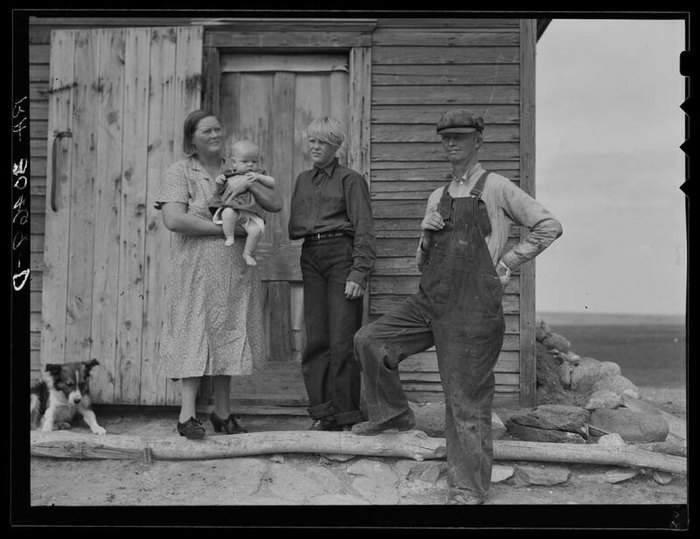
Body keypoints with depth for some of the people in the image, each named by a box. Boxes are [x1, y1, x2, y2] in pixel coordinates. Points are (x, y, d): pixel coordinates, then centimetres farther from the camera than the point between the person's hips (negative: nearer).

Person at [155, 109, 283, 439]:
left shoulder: (237, 172, 13)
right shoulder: (180, 172, -1)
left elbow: (276, 205, 7)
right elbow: (173, 220, -15)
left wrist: (250, 183, -10)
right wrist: (225, 228, -15)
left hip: (235, 269, 5)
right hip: (196, 268, -4)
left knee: (228, 335, 8)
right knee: (196, 334, -6)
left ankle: (222, 412, 17)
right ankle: (187, 414, -4)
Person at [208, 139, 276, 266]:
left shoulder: (258, 175, 16)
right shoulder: (229, 174, 13)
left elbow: (272, 183, 2)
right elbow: (219, 193, 16)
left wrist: (259, 177, -14)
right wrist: (219, 183, -5)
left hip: (250, 212, 2)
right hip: (230, 207, -1)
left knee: (256, 229, -25)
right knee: (229, 213, -38)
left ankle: (247, 253, -3)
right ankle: (229, 237, -18)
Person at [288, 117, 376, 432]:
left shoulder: (350, 180, 2)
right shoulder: (303, 180, 20)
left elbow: (363, 229, -5)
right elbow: (293, 226, 24)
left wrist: (359, 273, -13)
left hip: (342, 255, -5)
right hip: (311, 257, 5)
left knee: (342, 340, -7)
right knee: (315, 339, 1)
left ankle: (345, 417, 1)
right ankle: (323, 413, 8)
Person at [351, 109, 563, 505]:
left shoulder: (496, 188, -1)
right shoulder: (438, 197, 17)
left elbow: (549, 227, -3)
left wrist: (505, 262, -2)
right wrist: (426, 236, -1)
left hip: (473, 305, -6)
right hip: (431, 299, 7)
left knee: (466, 397, -3)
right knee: (370, 340, 0)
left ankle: (469, 489, 7)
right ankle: (393, 415, 19)